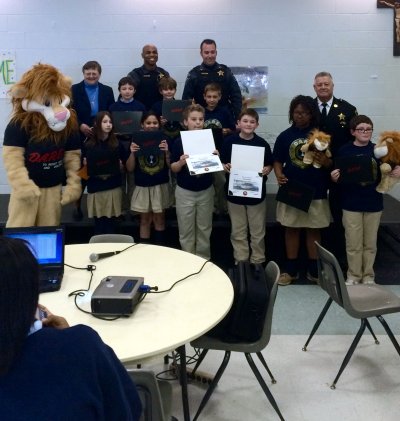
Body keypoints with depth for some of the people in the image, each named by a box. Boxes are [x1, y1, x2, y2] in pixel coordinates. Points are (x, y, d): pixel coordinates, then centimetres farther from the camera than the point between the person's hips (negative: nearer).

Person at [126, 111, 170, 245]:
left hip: (161, 186, 0)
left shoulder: (164, 140, -2)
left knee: (159, 218, 7)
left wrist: (167, 152, -21)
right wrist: (132, 153, -20)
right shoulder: (136, 141, -2)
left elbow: (171, 166, -4)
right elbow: (130, 168, -2)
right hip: (142, 186, 0)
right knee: (145, 219, 8)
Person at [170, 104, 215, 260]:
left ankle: (204, 259, 28)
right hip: (185, 192, -1)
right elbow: (173, 168, -4)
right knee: (186, 230, 8)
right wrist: (180, 162, -24)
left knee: (204, 229, 13)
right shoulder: (179, 142, -8)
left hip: (205, 191, 1)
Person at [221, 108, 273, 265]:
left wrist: (267, 169, -16)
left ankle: (258, 262, 24)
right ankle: (240, 262, 24)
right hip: (235, 192, 0)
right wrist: (226, 167, -18)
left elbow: (270, 164, 4)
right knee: (238, 232, 11)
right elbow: (222, 162, 3)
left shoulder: (262, 143, -4)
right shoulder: (229, 141, -4)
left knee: (258, 232, 10)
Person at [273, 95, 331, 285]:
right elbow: (278, 161, 5)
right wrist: (279, 175, -14)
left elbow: (331, 162, 2)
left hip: (316, 191, -1)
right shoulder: (285, 136, 3)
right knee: (291, 229, 8)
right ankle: (291, 269, 18)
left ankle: (314, 269, 19)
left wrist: (325, 161, -20)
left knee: (314, 230, 8)